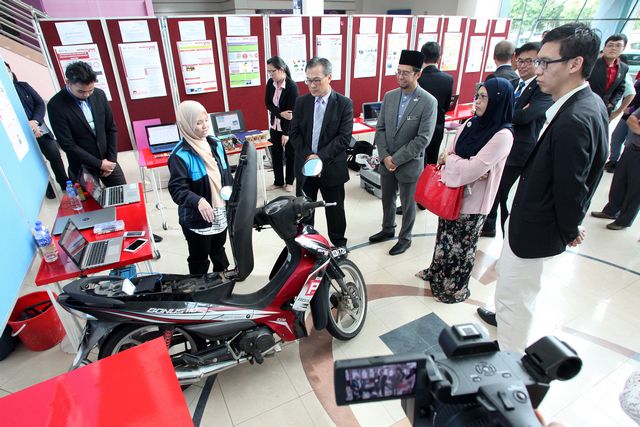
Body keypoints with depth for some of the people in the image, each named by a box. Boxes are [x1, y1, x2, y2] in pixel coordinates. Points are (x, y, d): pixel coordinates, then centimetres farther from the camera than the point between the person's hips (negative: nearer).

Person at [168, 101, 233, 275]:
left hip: (220, 213, 6)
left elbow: (227, 175, 9)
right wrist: (198, 201, -41)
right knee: (199, 259, 13)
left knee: (218, 250, 27)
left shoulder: (216, 144, 0)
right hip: (196, 218, -6)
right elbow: (176, 189, -24)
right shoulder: (180, 155, -20)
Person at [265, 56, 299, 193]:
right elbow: (268, 104, 1)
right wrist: (280, 113, -18)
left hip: (289, 127, -5)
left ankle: (289, 182, 25)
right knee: (275, 153, 10)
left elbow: (291, 111, -21)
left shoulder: (292, 86, -20)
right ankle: (278, 181, 25)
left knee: (290, 154, 8)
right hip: (275, 125, 6)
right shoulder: (270, 83, -3)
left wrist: (286, 133, -21)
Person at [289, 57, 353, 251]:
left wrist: (320, 157, -20)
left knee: (335, 209, 13)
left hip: (331, 168, -2)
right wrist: (308, 156, -14)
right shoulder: (301, 102, 3)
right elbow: (294, 133, 1)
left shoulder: (344, 103, -6)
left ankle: (339, 242, 35)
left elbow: (344, 137, -13)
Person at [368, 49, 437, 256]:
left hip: (409, 164, -5)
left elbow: (423, 139, -18)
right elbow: (380, 128, 2)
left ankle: (405, 238, 32)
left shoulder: (429, 102, -14)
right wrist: (385, 156, -10)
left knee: (407, 204, 12)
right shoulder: (389, 96, 1)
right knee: (387, 199, 20)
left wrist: (396, 159, -18)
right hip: (386, 162, 5)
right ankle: (388, 229, 43)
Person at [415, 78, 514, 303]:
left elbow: (472, 170, -25)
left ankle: (456, 287, 31)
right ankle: (437, 272, 44)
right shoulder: (472, 123, 0)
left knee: (461, 245, 10)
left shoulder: (503, 135, -20)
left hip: (472, 201, -6)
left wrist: (448, 158, -11)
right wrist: (464, 166, -13)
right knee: (445, 236, 21)